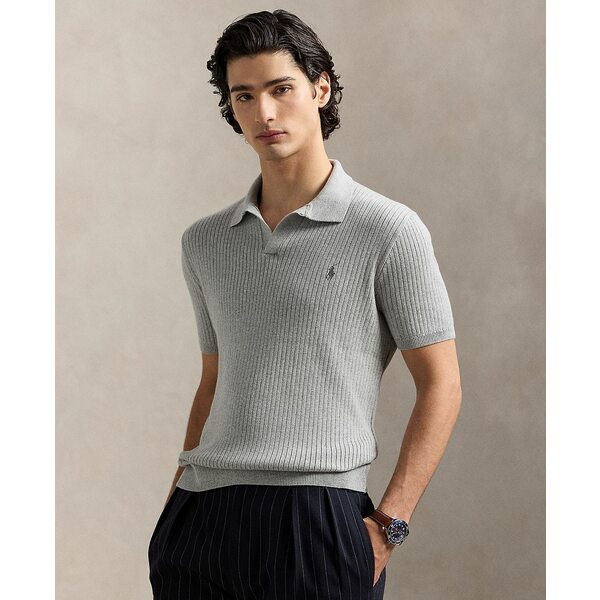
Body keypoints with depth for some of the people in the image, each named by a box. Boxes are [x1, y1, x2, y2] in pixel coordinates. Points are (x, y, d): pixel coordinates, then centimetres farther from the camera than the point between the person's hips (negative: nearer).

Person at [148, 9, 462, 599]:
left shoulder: (389, 231, -2)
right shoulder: (204, 242, 14)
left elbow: (440, 385, -2)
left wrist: (389, 523, -9)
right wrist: (178, 498, 13)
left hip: (317, 517, -4)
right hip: (199, 518, 4)